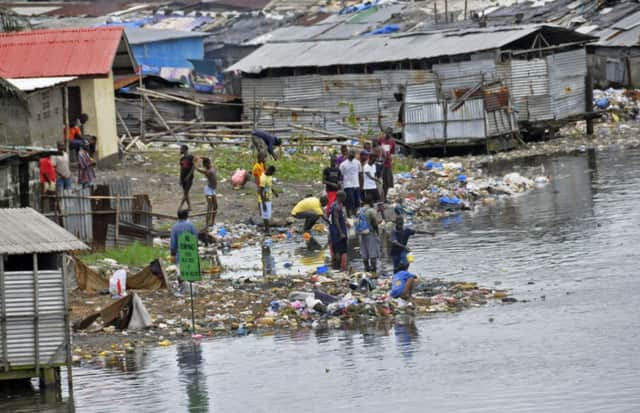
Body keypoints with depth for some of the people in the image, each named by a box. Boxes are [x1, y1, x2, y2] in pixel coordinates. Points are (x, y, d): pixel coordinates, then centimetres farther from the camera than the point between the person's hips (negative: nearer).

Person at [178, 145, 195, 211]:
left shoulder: (191, 157, -6)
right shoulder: (182, 159, 13)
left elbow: (194, 167, -12)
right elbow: (181, 169, 16)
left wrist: (188, 176, -18)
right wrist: (180, 179, 11)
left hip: (189, 178, -7)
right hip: (183, 178, 7)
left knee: (185, 192, -11)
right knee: (185, 193, 7)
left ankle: (180, 206, -17)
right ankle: (189, 207, 13)